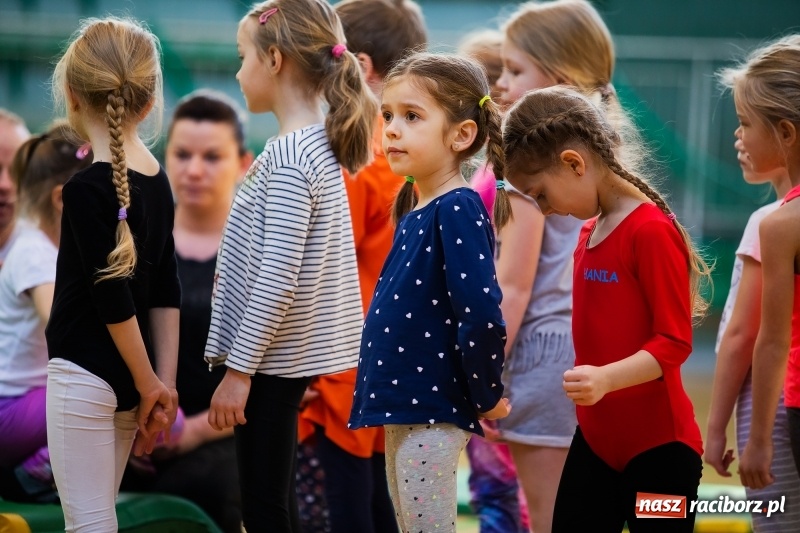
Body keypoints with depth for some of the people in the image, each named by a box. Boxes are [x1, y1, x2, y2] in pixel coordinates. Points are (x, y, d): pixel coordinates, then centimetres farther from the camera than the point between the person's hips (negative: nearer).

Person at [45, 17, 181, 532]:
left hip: (85, 377, -8)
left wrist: (149, 382, -8)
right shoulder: (157, 180, 6)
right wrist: (164, 382, 9)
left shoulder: (87, 188, -17)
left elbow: (113, 298, -17)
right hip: (128, 381, 8)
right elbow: (166, 292, 8)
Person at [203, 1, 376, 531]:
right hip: (292, 354, 10)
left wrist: (238, 369, -19)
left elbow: (276, 279, -23)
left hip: (272, 358, -10)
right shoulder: (321, 146, 10)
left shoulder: (287, 159, -19)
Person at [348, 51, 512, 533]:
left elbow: (481, 315, -23)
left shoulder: (458, 210, -16)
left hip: (434, 409, -9)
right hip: (403, 405, 9)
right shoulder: (414, 210, 12)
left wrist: (487, 397, -14)